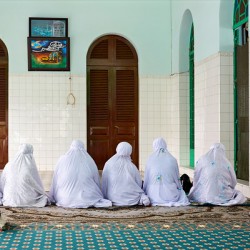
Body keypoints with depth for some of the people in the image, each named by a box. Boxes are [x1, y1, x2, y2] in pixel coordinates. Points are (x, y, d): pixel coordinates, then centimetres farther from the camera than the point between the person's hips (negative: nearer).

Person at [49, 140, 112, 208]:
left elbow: (55, 182, 8)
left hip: (65, 199, 2)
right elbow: (97, 181, 9)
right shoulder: (90, 161, 2)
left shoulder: (62, 160, 3)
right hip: (86, 197, -2)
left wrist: (52, 198, 18)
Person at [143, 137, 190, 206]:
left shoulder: (150, 159, -4)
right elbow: (177, 178, 6)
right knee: (182, 192, 29)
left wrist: (144, 192, 18)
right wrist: (179, 188, 25)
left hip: (154, 195, 0)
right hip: (170, 194, 0)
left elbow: (146, 179, 2)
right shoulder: (172, 160, -4)